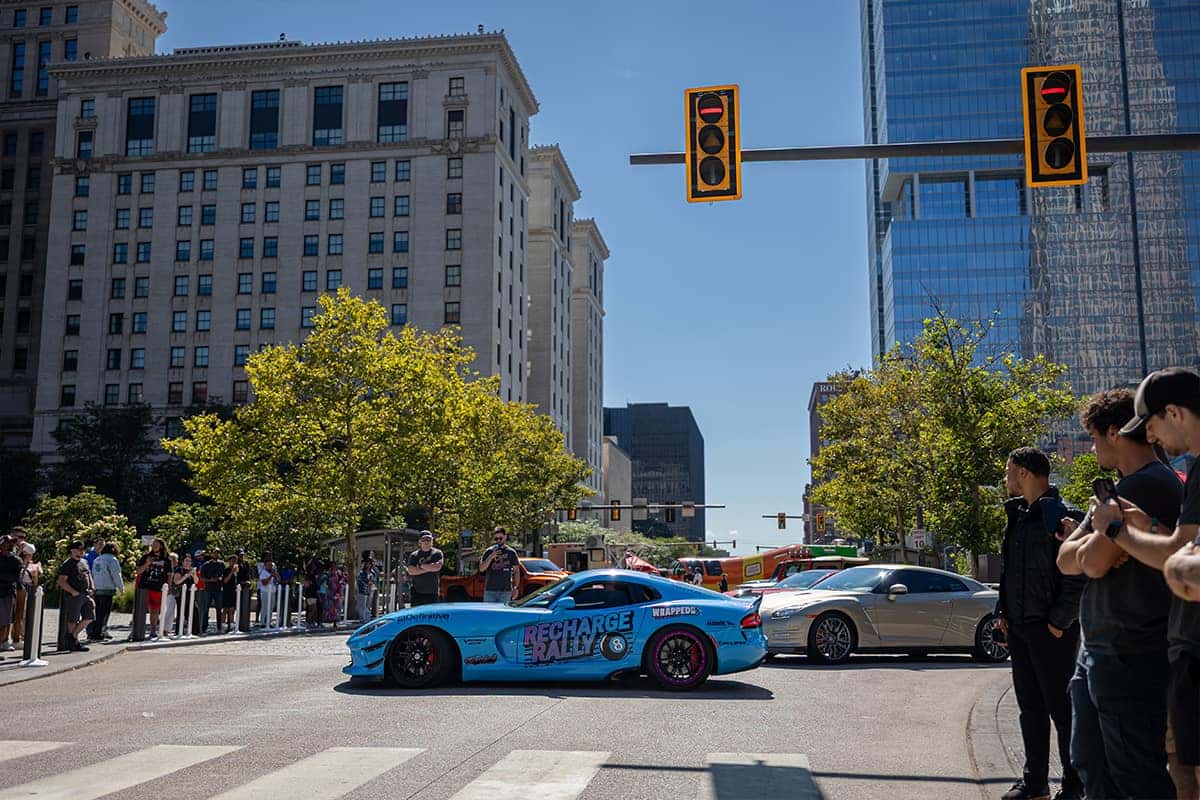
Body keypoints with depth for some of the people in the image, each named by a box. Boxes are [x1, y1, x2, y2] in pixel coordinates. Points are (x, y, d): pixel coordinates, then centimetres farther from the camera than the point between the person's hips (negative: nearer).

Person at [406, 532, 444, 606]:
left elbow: (437, 567, -14)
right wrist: (429, 569, -10)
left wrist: (421, 565, -6)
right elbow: (411, 571, -8)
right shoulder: (414, 555, 7)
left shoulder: (437, 553, 4)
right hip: (417, 592, 0)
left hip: (433, 593, 0)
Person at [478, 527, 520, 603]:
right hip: (490, 590, 1)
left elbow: (516, 571, 7)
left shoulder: (511, 552, 6)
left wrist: (516, 588, -3)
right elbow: (481, 569, 0)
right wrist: (491, 557, -13)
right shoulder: (488, 552, 7)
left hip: (505, 591, -1)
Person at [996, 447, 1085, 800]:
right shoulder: (1017, 515, 13)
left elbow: (1078, 575, -17)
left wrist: (1059, 621, -17)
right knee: (1030, 707, 13)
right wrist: (1002, 612, 11)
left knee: (1061, 708, 1)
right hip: (1019, 627, 8)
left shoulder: (1061, 515, -13)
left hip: (1052, 630, -8)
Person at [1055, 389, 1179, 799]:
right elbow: (1067, 561, 12)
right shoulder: (1121, 489, 16)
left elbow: (1094, 562, -21)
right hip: (1097, 653, 10)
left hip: (1131, 658, -10)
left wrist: (1092, 544, -2)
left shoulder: (1148, 485, -17)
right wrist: (1095, 541, -5)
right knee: (1090, 765, 17)